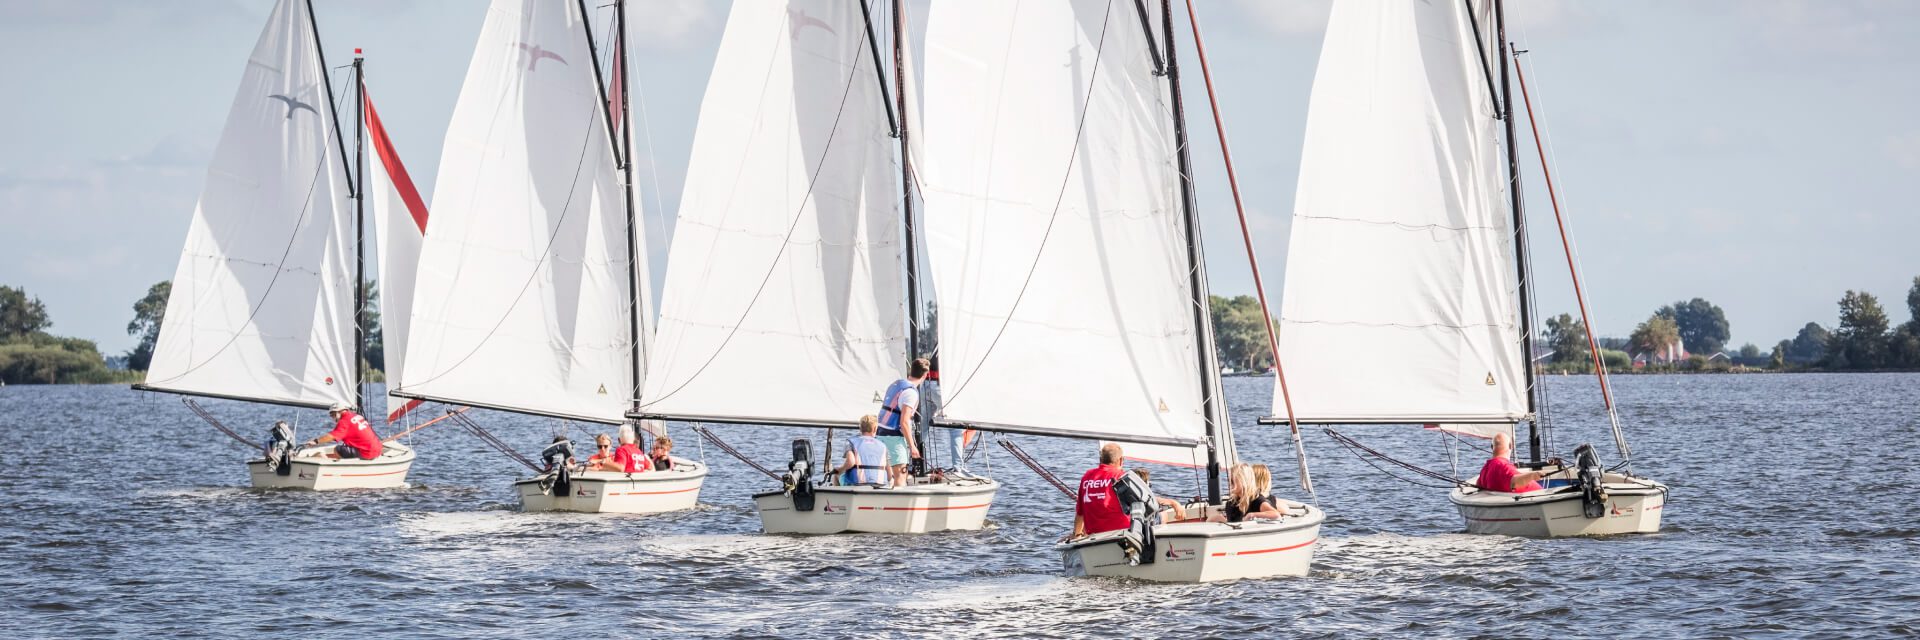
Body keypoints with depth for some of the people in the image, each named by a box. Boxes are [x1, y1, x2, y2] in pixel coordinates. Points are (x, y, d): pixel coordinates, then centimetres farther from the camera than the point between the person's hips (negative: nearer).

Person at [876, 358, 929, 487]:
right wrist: (912, 446, -14)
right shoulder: (911, 392, -15)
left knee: (887, 476, 16)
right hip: (895, 437, -9)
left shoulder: (895, 384, 12)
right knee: (900, 477, -9)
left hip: (881, 433, 9)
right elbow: (904, 422, -19)